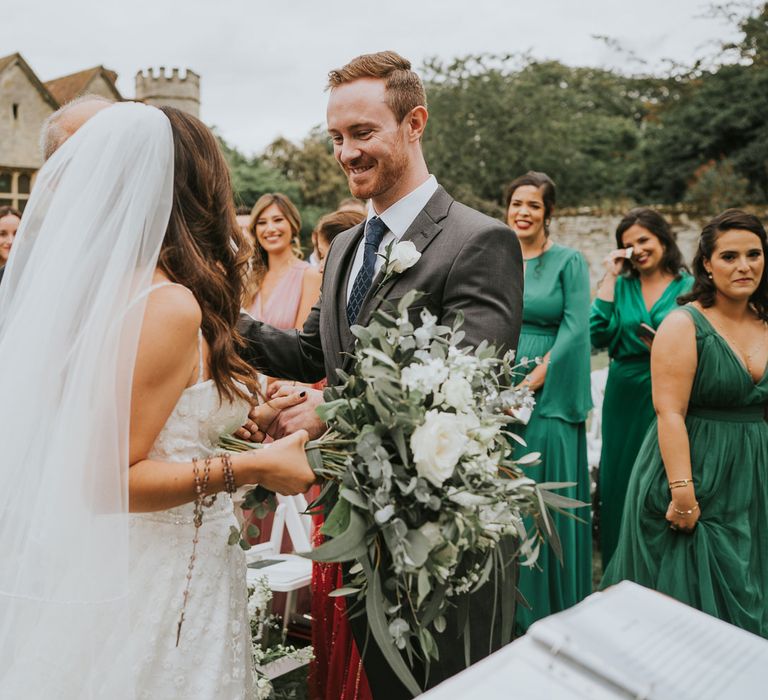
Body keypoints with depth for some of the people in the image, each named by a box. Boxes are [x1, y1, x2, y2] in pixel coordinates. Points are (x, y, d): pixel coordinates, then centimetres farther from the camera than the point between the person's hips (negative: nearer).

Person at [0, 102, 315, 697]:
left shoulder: (103, 287, 3)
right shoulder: (170, 306, -22)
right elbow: (107, 480, -22)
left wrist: (247, 416, 18)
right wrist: (251, 467, -19)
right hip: (158, 584, -8)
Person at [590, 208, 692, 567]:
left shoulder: (690, 288, -2)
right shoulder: (622, 285, 6)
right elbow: (597, 335, -8)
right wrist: (610, 278, -6)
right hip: (625, 398, 3)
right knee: (620, 483, 11)